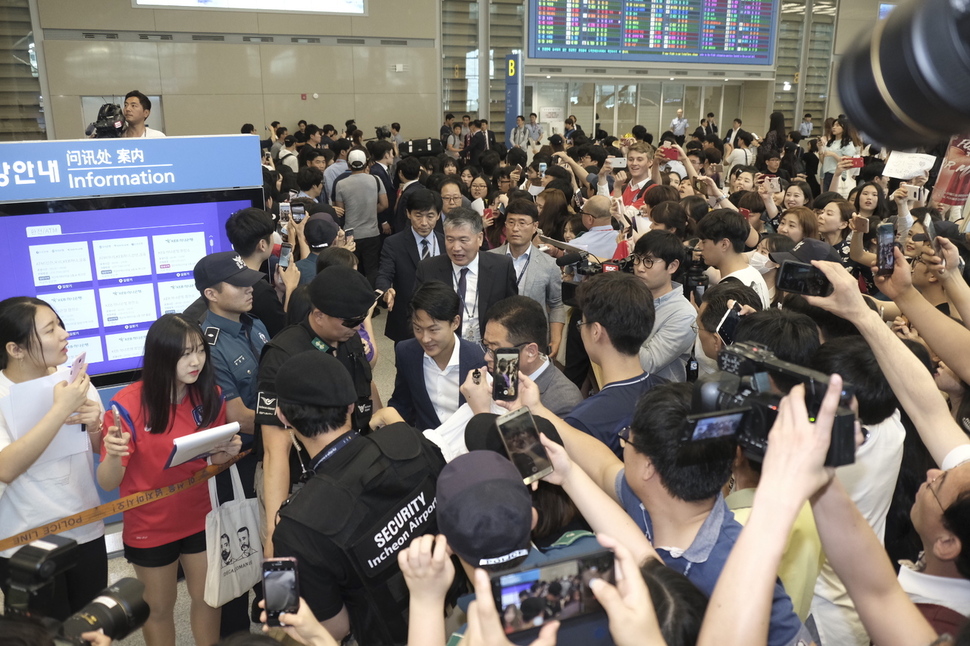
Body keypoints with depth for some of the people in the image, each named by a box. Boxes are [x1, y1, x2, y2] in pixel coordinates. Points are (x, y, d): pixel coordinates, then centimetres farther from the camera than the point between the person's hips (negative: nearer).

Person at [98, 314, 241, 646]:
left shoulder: (210, 396, -10)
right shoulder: (128, 405, -21)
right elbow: (108, 484, -19)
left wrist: (226, 452, -17)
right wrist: (113, 456, -40)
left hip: (201, 518, 3)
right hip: (149, 527, -3)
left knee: (208, 599, 17)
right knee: (159, 607, 17)